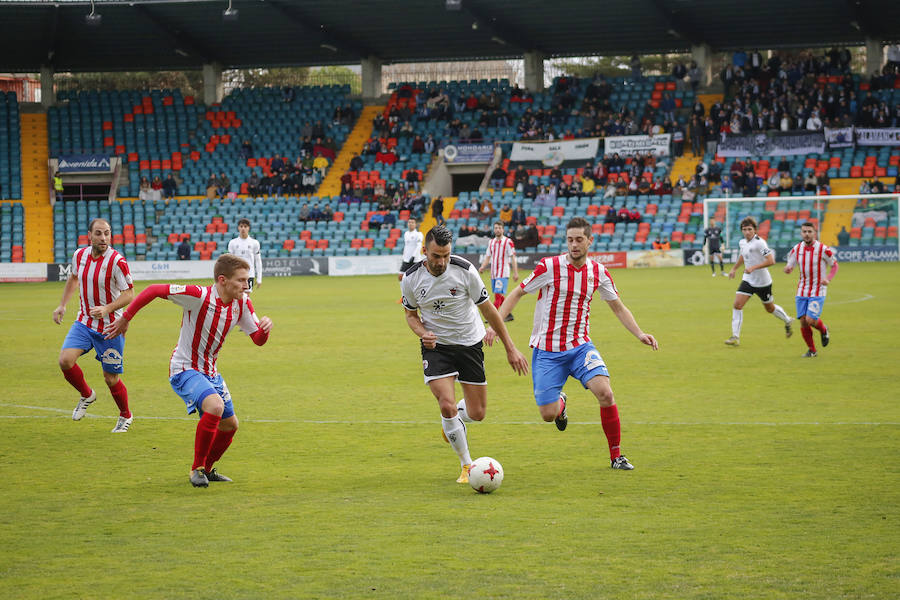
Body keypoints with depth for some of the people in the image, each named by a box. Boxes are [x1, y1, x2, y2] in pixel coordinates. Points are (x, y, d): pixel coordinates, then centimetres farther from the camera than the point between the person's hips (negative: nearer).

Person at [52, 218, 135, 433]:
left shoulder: (117, 261, -19)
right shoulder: (80, 255, -1)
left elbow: (129, 293, -17)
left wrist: (107, 309, -31)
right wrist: (62, 305, 16)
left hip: (110, 327, -4)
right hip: (84, 322, 4)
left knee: (111, 378, 3)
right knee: (65, 360, -17)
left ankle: (125, 415, 31)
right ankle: (86, 395, 12)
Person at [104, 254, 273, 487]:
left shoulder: (242, 303, -5)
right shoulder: (199, 296, -26)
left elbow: (258, 339, 1)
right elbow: (153, 290, -22)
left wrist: (265, 328, -23)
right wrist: (125, 318, -16)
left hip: (210, 372, 8)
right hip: (184, 370, -8)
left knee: (230, 425, 15)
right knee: (215, 406, -32)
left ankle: (207, 469, 40)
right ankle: (197, 468, -16)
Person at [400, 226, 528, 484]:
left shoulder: (465, 270, -18)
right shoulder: (411, 279, -13)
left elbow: (488, 309, -7)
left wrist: (511, 349, -5)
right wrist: (423, 333, -17)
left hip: (470, 344, 0)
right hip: (436, 346, 0)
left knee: (477, 413, 2)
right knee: (447, 406, -18)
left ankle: (453, 419, 40)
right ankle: (466, 465, 1)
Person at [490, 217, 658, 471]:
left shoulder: (598, 272, 1)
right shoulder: (550, 267, -10)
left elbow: (618, 308, 13)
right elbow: (517, 293, -1)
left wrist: (639, 334, -1)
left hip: (580, 347, 2)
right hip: (547, 351, -2)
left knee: (605, 393, -22)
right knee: (548, 414, -6)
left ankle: (616, 456, -7)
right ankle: (559, 402, 35)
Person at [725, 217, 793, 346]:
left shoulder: (759, 243, -21)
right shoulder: (743, 242, 2)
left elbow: (771, 261, -27)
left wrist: (753, 267, -31)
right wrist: (734, 269, 27)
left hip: (762, 282, -6)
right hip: (748, 280, 6)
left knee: (770, 308, 13)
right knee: (737, 305, -11)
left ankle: (787, 322, 43)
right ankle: (735, 337, -9)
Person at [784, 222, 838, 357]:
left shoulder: (823, 249, -12)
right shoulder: (796, 249, 0)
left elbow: (834, 265, 0)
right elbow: (789, 266, 9)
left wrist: (828, 279, -17)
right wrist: (787, 269, -17)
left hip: (818, 291, -4)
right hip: (802, 291, 4)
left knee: (810, 320, -15)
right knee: (803, 321, -1)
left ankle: (823, 330, 21)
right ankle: (812, 350, 17)